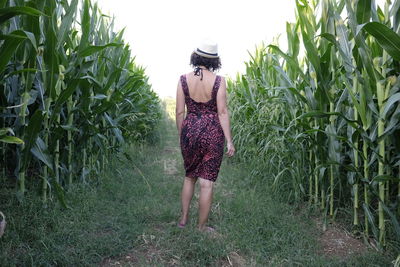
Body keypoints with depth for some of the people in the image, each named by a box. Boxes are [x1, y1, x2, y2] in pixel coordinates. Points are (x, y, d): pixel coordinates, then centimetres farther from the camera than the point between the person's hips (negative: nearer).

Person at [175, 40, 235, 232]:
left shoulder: (184, 79, -1)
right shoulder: (218, 81, -7)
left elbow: (180, 112, 0)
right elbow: (222, 112, -9)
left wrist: (181, 136, 12)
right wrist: (229, 141, -5)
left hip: (190, 130, 3)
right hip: (212, 132, -2)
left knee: (189, 176, 23)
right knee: (207, 182, 6)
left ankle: (183, 219, 29)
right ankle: (202, 227, 17)